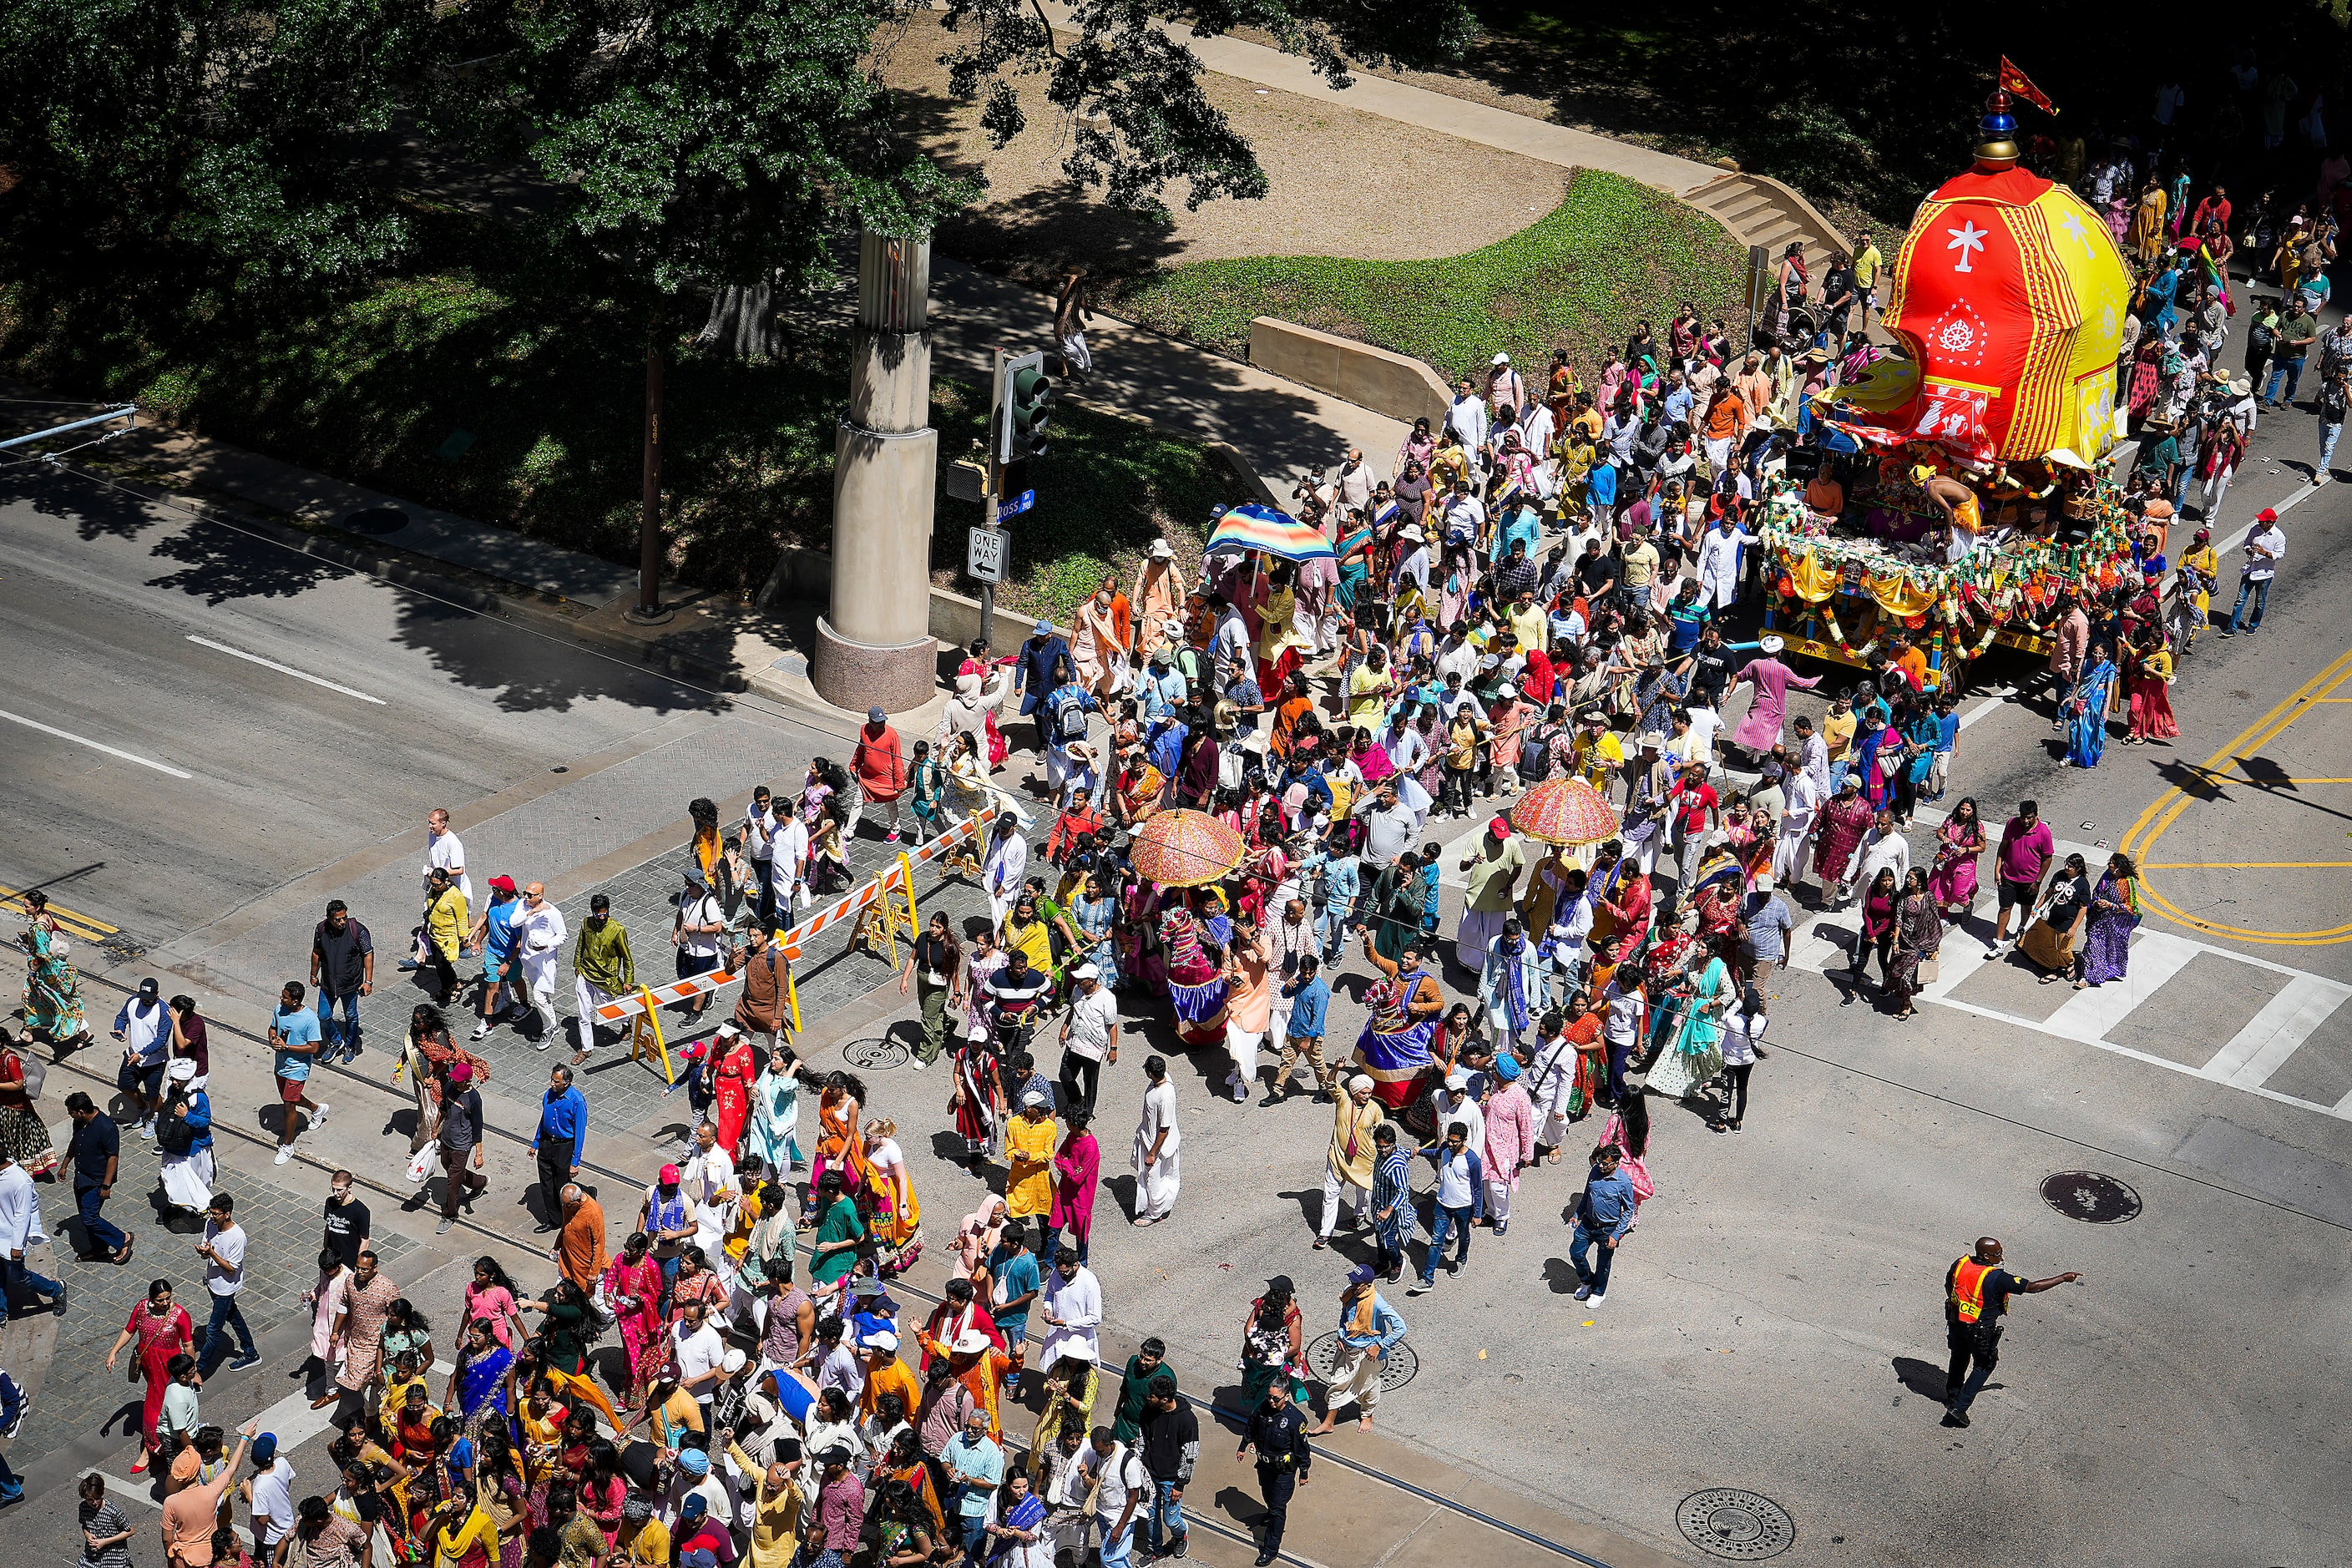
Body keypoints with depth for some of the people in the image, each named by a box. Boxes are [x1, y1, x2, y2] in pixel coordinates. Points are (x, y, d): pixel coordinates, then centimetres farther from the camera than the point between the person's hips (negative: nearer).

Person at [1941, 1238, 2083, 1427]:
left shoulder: (1960, 1264, -10)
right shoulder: (1997, 1278, -28)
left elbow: (1948, 1286, 8)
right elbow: (2032, 1287, -24)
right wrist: (2063, 1278, -15)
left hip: (1955, 1321, 6)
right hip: (1980, 1331, -6)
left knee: (1960, 1357, 29)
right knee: (1984, 1365, 14)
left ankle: (1952, 1395, 48)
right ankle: (1960, 1406, 8)